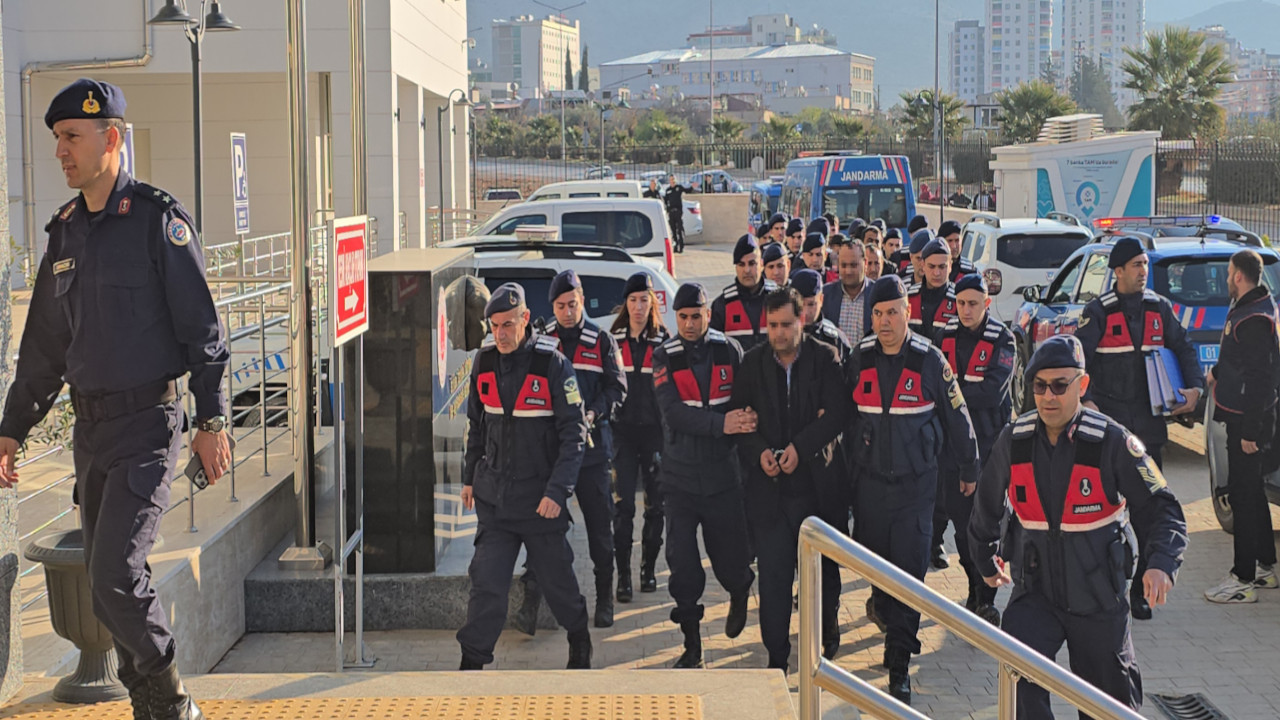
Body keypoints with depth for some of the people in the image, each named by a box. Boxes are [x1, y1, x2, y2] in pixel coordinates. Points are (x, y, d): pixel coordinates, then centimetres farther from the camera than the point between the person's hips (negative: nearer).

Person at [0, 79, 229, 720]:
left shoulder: (158, 219, -7)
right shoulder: (65, 231, 12)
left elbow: (201, 326, -8)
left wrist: (212, 420, -13)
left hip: (147, 424, -7)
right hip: (90, 426, 7)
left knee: (115, 578, -14)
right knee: (109, 584, 9)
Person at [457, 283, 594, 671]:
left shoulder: (552, 363, -12)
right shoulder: (484, 361, 3)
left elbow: (574, 432, -12)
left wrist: (557, 491, -18)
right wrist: (469, 476, 18)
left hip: (541, 493, -3)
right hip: (494, 494, 3)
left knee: (556, 576, 10)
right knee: (486, 580, -3)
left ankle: (579, 639, 34)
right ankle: (473, 661, 5)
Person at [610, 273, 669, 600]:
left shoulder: (664, 342, 3)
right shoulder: (613, 341, 6)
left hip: (655, 430, 0)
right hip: (623, 429, 0)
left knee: (656, 503, 5)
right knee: (624, 505, -6)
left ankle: (649, 569, 19)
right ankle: (623, 576, -5)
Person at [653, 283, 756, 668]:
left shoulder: (729, 350, 1)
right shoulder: (664, 357, -1)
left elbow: (748, 402, 2)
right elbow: (673, 412, -13)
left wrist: (743, 422, -21)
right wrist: (720, 424, -25)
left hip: (722, 474, 0)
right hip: (680, 476, 0)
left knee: (729, 560, 5)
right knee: (682, 565, -2)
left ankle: (740, 594, 42)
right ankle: (692, 644, 11)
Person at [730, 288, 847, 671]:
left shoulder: (825, 358, -1)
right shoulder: (752, 362, 5)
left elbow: (836, 414, -8)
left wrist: (800, 447, -18)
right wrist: (759, 451, -11)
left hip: (816, 479, -1)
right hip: (768, 483, 1)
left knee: (823, 566, 12)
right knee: (773, 572, 0)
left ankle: (827, 632, 36)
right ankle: (776, 656, 8)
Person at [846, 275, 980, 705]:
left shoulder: (929, 360, -7)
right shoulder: (859, 361, 0)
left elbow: (956, 416, 4)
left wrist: (969, 469, 11)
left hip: (916, 483, -3)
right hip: (869, 481, 3)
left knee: (909, 572, -5)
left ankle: (899, 665, 0)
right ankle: (882, 602, 49)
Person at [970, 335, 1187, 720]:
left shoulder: (1112, 442, -14)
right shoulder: (1014, 439, -6)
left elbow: (1164, 508, -14)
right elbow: (987, 505, 12)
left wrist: (1161, 565, -31)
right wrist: (985, 561, 22)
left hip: (1098, 597, -1)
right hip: (1036, 592, 2)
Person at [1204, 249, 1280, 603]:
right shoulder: (1246, 309, 11)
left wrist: (1250, 430, -22)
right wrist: (1219, 372, 15)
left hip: (1247, 418, -11)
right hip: (1243, 417, 11)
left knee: (1243, 494, -6)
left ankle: (1244, 580, -2)